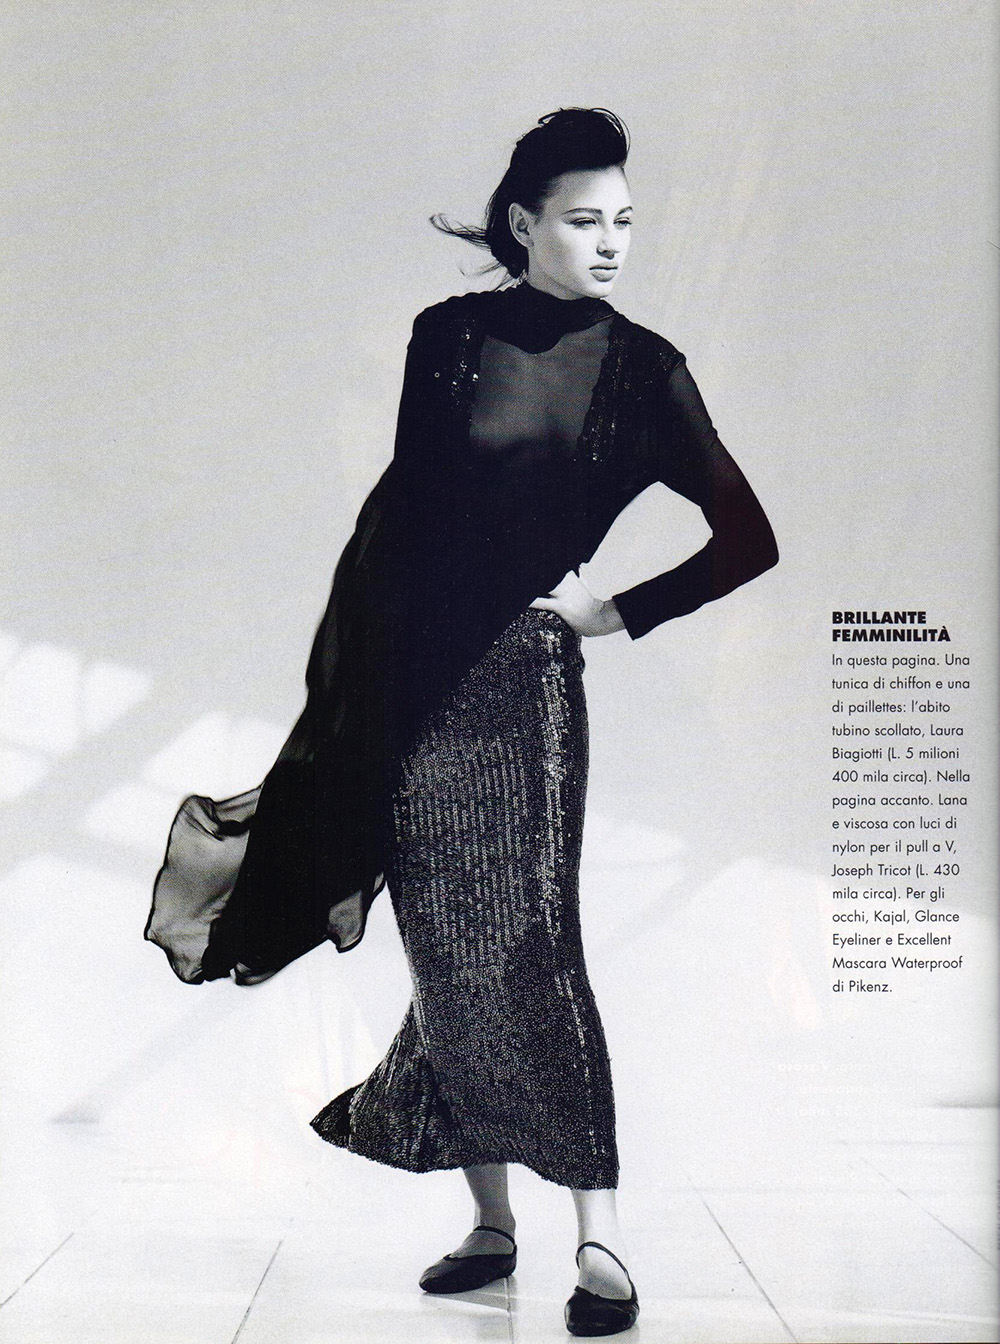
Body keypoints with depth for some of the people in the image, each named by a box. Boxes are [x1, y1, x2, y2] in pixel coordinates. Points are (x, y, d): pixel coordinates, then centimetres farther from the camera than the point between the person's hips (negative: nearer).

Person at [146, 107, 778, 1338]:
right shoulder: (447, 335, 5)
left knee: (524, 944, -10)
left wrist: (620, 610, -1)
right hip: (409, 673, 2)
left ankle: (600, 1236, -1)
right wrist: (352, 673, 5)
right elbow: (402, 506, 9)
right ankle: (490, 1219, 19)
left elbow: (748, 541, 3)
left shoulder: (640, 367, 2)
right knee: (447, 952, 6)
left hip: (520, 679, -2)